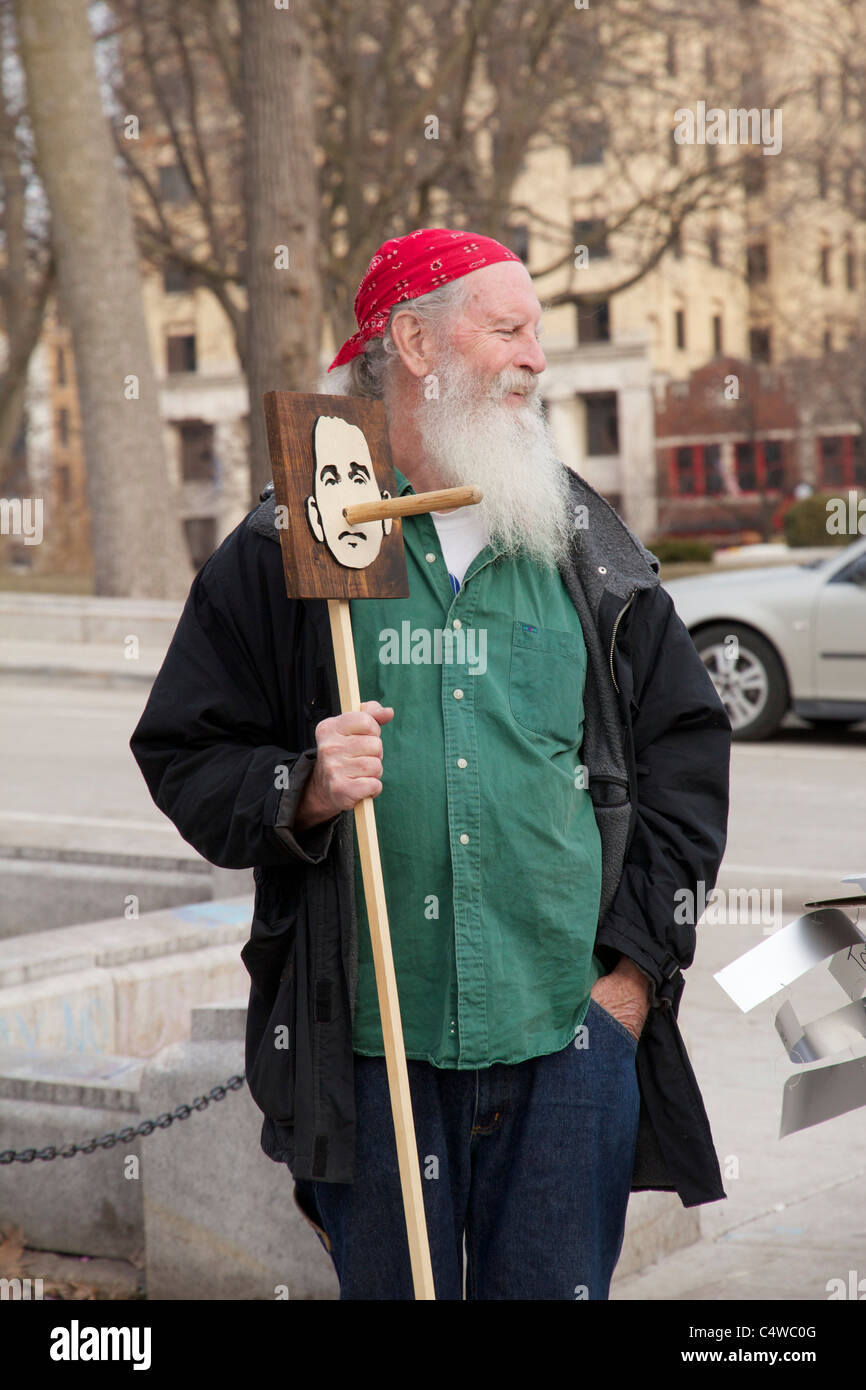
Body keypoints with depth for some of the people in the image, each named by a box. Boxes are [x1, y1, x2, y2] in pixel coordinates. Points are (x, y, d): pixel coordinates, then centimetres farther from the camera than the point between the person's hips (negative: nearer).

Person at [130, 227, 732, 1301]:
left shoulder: (587, 549, 11)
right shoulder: (289, 548, 3)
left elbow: (685, 751, 13)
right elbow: (185, 756, 5)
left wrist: (637, 963, 5)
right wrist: (300, 794, -15)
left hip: (569, 1043, 2)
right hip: (369, 1047, -2)